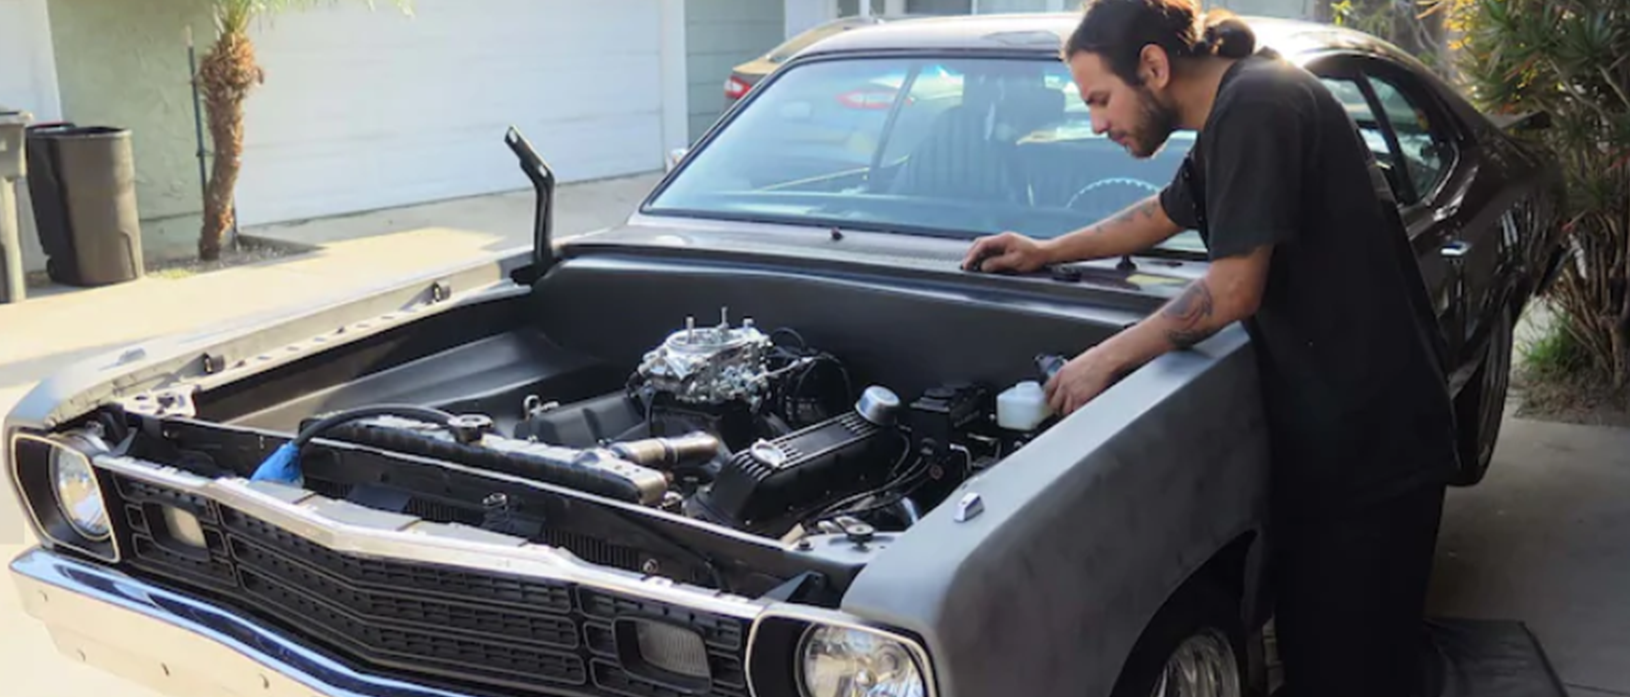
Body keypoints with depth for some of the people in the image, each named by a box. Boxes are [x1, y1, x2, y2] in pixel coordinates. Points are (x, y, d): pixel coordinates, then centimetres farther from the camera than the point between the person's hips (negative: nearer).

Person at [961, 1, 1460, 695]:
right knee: (1314, 637, 17)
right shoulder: (1234, 114, 14)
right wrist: (1045, 252, 34)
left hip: (1370, 435, -10)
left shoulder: (1255, 105, -18)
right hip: (1338, 424, 10)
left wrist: (1104, 360, -12)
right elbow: (1167, 212, 31)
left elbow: (1234, 290, -22)